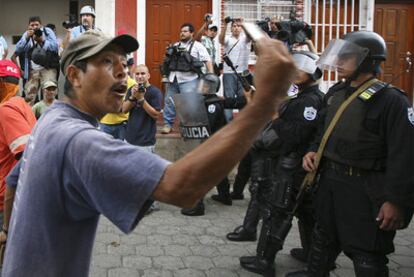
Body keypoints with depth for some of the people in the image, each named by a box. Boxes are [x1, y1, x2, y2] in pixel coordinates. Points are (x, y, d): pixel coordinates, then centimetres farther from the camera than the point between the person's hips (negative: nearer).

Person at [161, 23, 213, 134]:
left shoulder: (197, 46, 2)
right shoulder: (175, 46, 18)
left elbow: (207, 60, -4)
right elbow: (168, 60, 23)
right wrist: (166, 74, 16)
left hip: (188, 80, -6)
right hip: (173, 79, 6)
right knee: (169, 102, 7)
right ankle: (167, 124, 17)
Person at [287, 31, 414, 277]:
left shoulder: (390, 100, -17)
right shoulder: (336, 93, 9)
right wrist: (313, 151, 6)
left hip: (365, 188, -8)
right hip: (330, 179, 8)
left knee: (367, 256, 3)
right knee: (324, 237, 26)